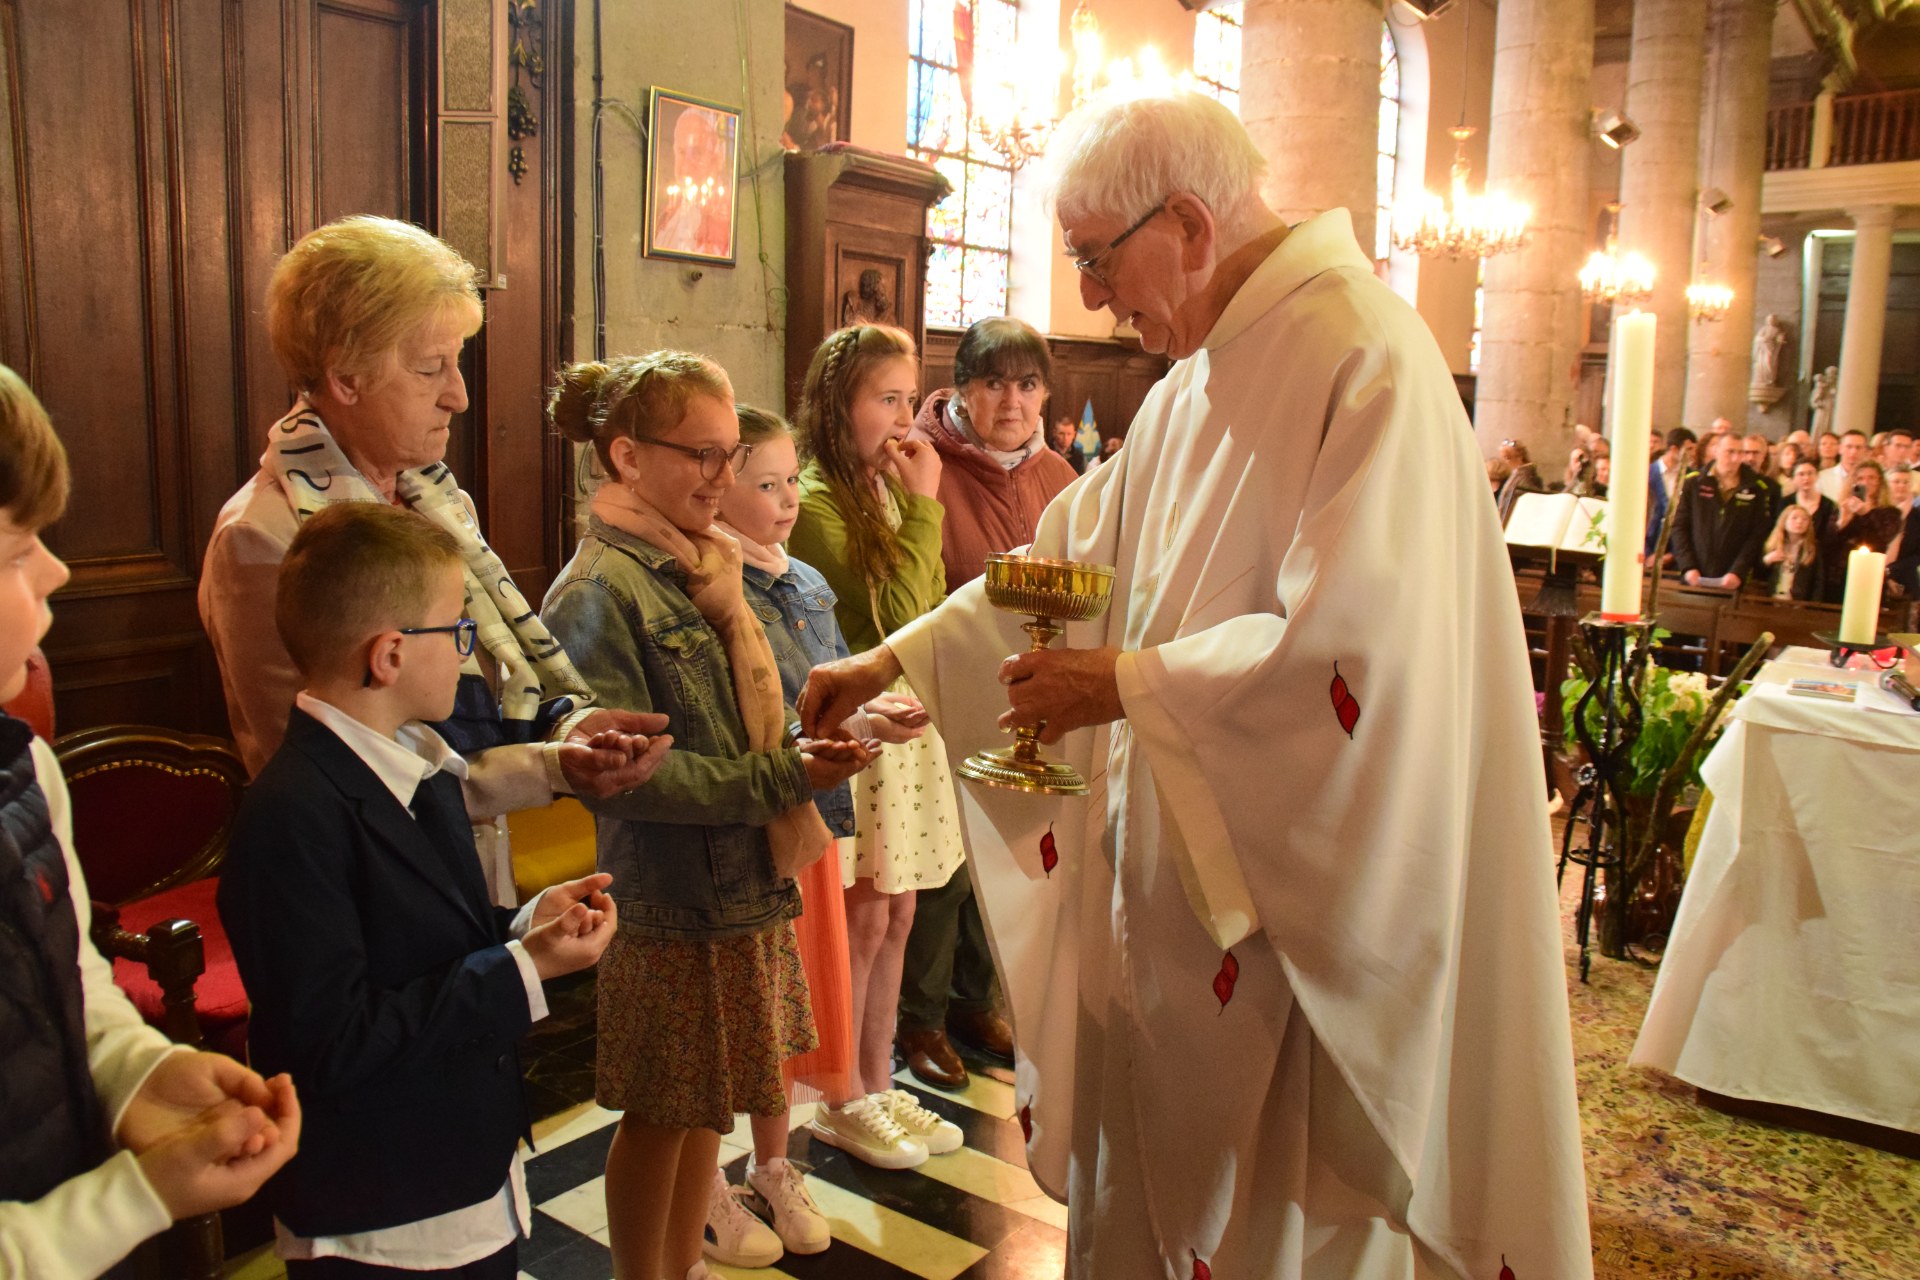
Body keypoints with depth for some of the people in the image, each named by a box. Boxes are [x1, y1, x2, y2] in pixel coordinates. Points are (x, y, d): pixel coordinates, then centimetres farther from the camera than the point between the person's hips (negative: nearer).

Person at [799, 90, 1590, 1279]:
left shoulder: (1365, 357, -18)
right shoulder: (1195, 383, 10)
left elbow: (1354, 645, -26)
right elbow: (1068, 553, 14)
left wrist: (1128, 682, -17)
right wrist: (895, 658, 11)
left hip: (1293, 893, -8)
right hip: (1169, 872, 8)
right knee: (1140, 1167, 19)